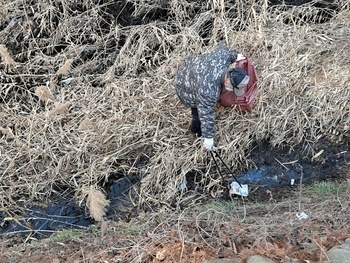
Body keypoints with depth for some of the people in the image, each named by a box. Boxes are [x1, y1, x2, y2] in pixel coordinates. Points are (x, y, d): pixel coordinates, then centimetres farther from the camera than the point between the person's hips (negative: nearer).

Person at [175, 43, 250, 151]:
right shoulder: (209, 93, -40)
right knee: (203, 111, 14)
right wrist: (208, 137, -18)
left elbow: (221, 48, -2)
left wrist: (234, 56, 15)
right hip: (186, 88, -7)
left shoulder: (223, 56, -25)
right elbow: (206, 115, -29)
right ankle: (196, 129, 43)